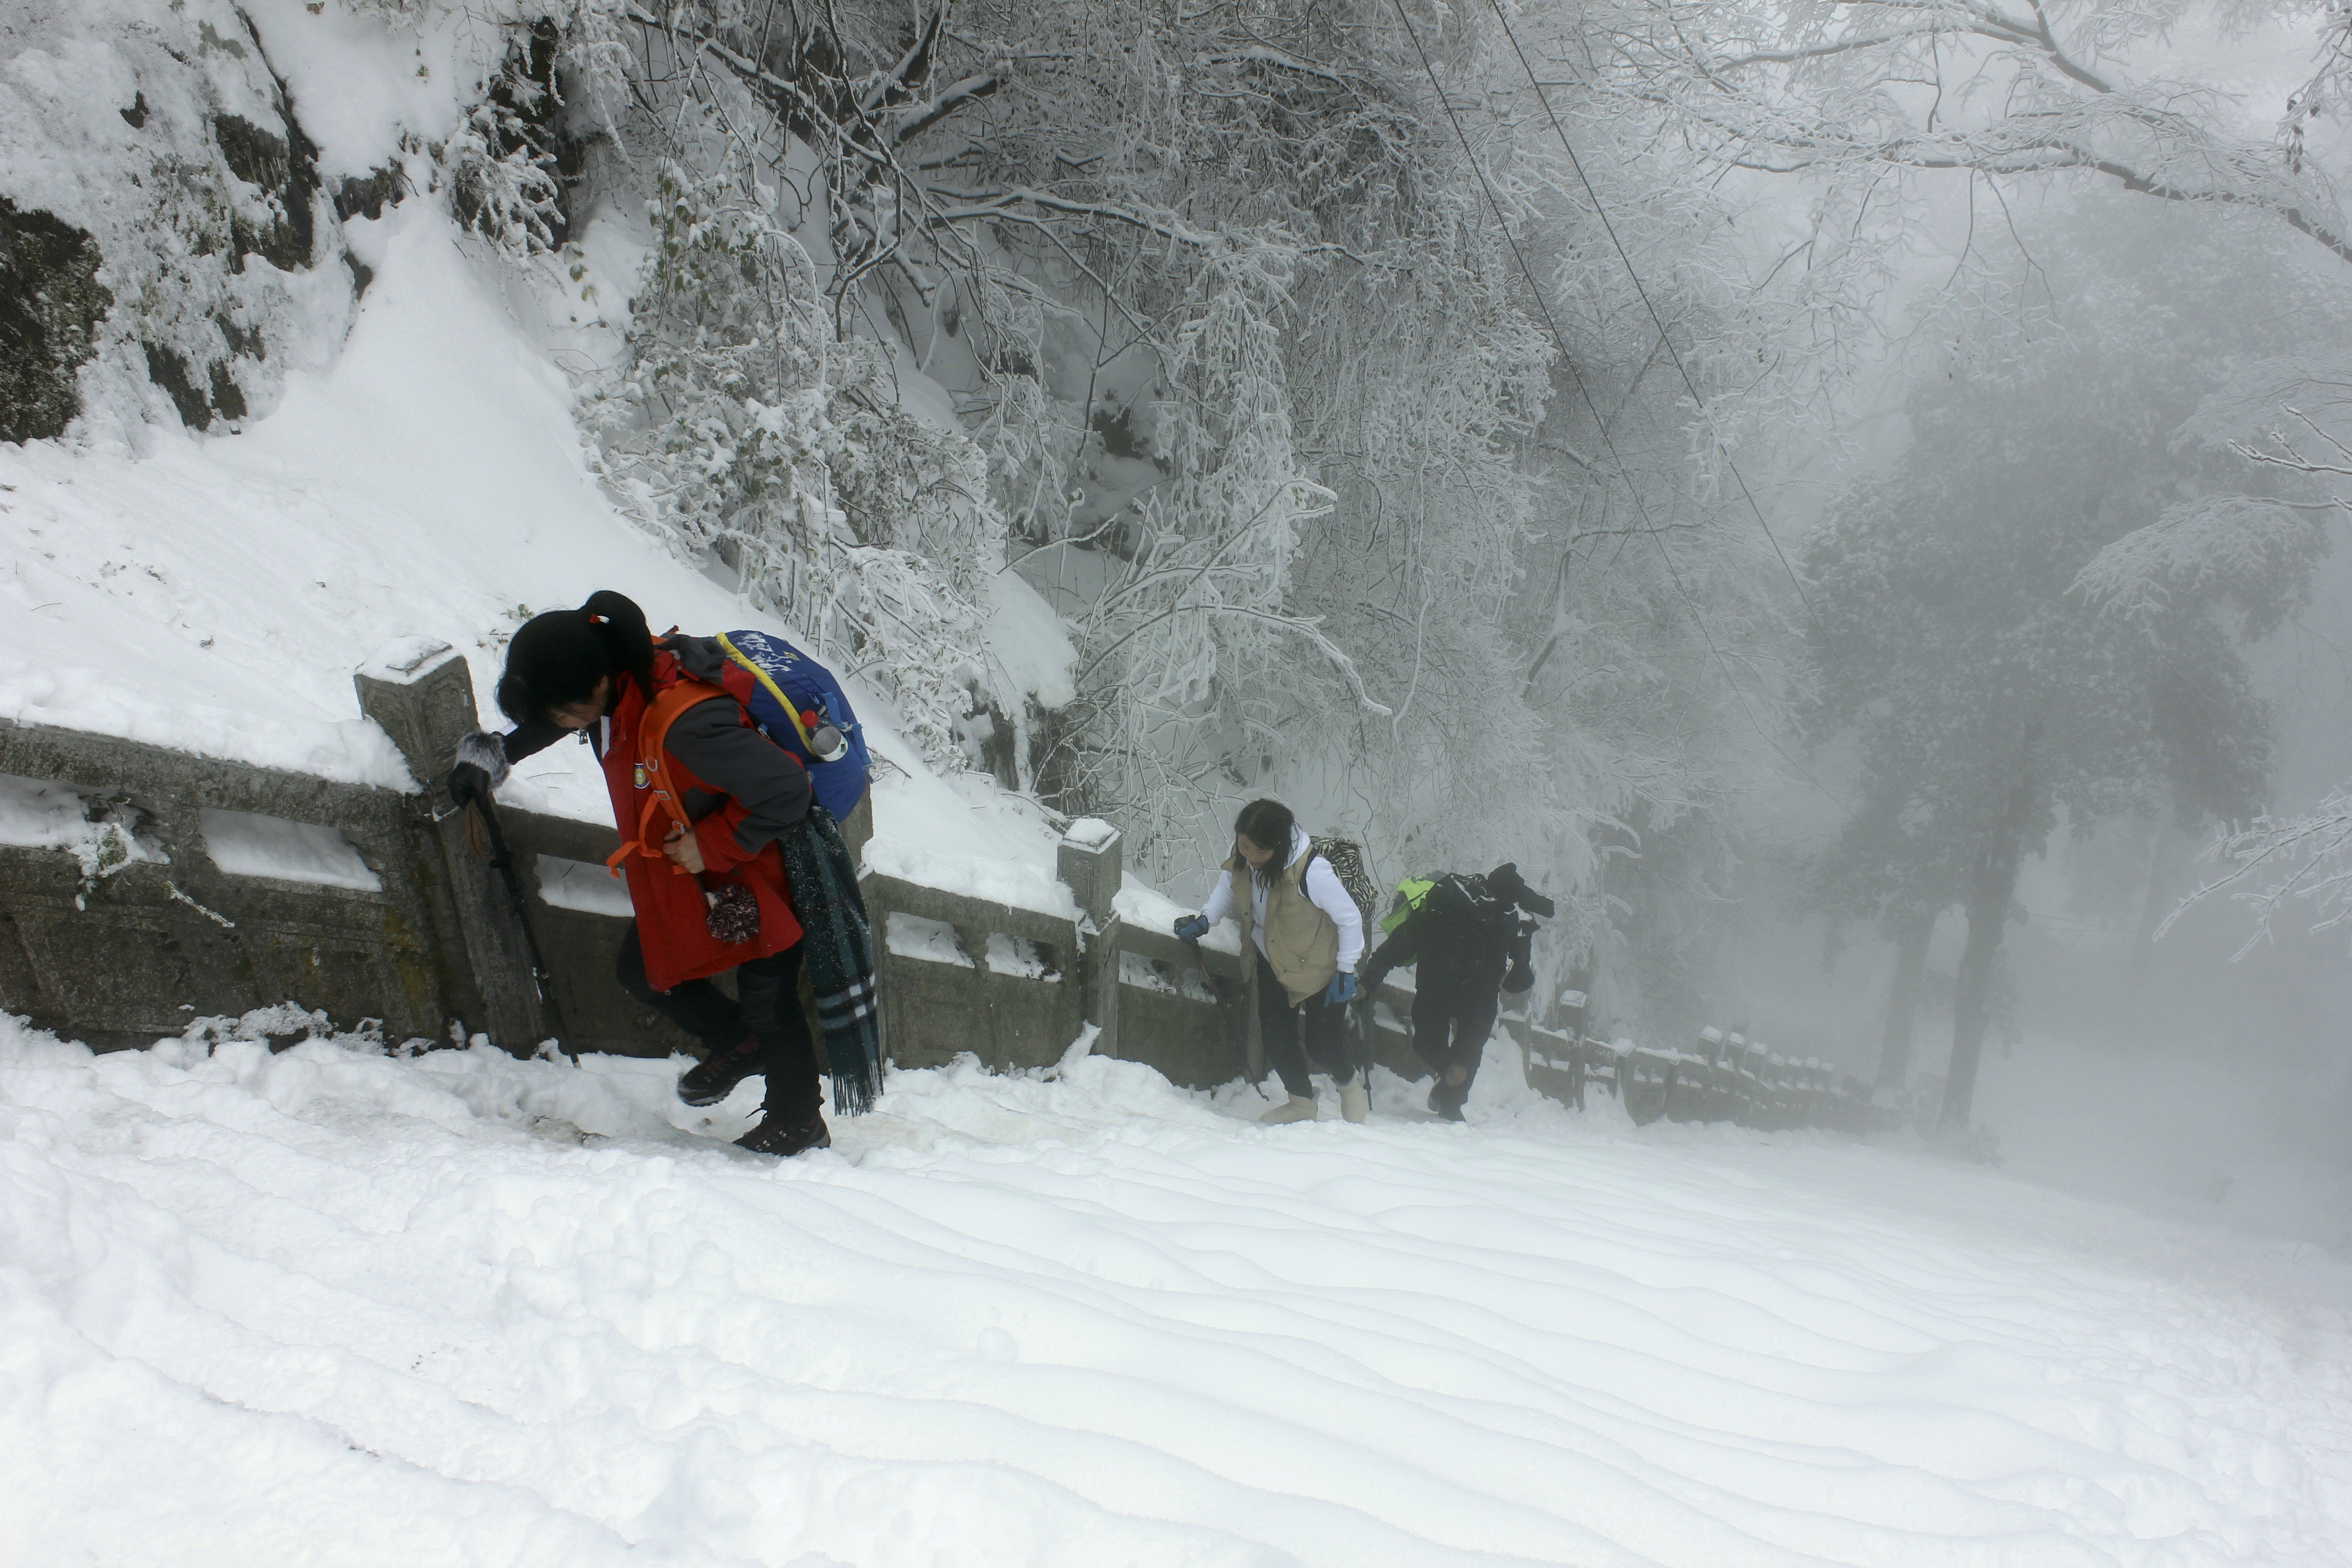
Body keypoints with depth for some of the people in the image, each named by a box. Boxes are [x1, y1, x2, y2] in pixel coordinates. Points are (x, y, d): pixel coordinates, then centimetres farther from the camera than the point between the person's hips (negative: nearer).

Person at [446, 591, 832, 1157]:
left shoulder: (686, 722, -39)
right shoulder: (610, 682, -12)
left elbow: (786, 789, -35)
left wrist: (714, 845, -26)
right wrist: (489, 755, 8)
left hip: (756, 870, -9)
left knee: (768, 1002, 4)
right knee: (643, 972, 15)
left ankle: (799, 1125, 29)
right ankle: (740, 1044, 41)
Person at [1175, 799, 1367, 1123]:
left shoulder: (1312, 872, -36)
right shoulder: (1241, 859, -17)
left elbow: (1350, 919, -23)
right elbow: (1228, 887, 7)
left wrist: (1346, 971, -16)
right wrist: (1205, 919, -8)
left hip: (1318, 968, -5)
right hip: (1272, 962, 6)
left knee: (1322, 1046, 2)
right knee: (1277, 1039, 9)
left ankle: (1351, 1084, 37)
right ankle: (1301, 1102, 35)